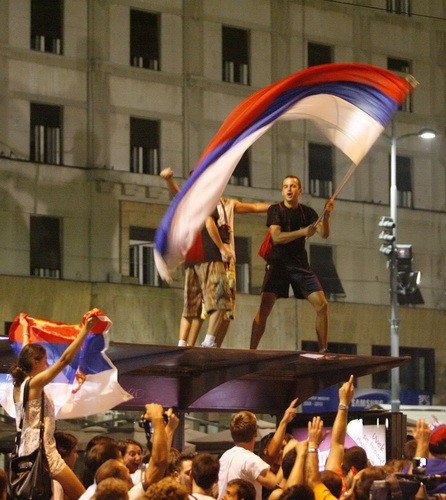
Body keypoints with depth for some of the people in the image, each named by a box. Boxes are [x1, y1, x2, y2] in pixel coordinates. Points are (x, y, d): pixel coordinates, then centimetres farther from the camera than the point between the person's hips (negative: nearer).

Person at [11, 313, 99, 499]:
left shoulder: (19, 384, 10)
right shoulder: (35, 383, -12)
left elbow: (26, 356, 29)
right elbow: (65, 359, -18)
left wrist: (25, 329, 44)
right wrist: (85, 330, -19)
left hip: (26, 451, 9)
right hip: (42, 452, -9)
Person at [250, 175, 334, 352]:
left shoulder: (307, 212, 9)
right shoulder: (275, 210, -3)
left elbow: (324, 233, -2)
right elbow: (276, 237, -17)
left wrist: (326, 214, -19)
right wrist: (303, 232, -27)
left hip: (301, 266, 4)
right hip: (278, 264, -4)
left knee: (322, 305, -6)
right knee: (264, 309, -16)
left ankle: (323, 350, 4)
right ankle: (251, 351, -13)